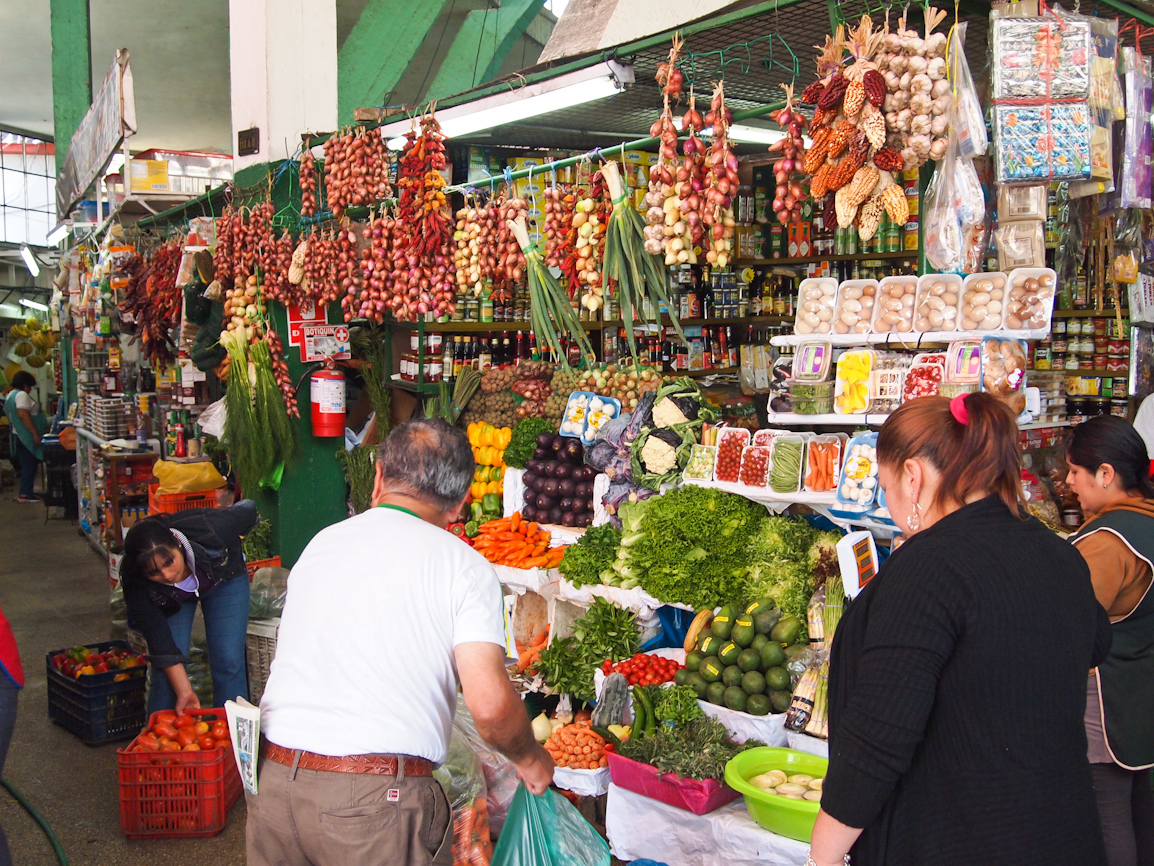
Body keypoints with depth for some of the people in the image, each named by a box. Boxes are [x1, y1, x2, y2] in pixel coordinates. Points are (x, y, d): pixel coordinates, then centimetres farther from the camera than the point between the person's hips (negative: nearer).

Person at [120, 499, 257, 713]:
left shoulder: (208, 529, -41)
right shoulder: (137, 585, -35)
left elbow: (248, 509, -20)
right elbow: (160, 642, -27)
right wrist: (184, 692, -29)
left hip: (224, 578, 0)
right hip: (169, 599, 0)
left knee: (228, 662, -8)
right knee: (166, 669, -10)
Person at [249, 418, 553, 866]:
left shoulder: (320, 543, 10)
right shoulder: (465, 566, -5)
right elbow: (489, 703, -13)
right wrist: (530, 759, 7)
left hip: (273, 779, 5)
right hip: (378, 796, -4)